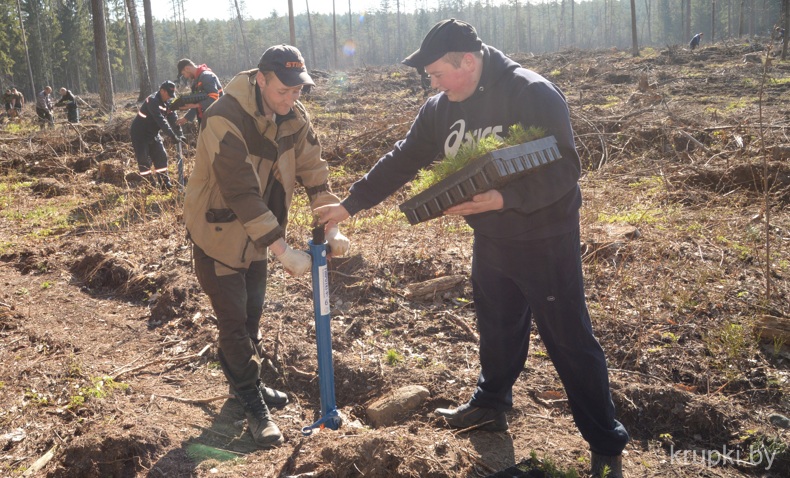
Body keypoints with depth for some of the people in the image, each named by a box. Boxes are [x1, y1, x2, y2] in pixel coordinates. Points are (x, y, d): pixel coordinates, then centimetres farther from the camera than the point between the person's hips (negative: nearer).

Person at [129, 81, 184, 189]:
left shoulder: (166, 103, 2)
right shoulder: (153, 101, -25)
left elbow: (173, 118, 0)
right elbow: (161, 120, -34)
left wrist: (180, 134, -11)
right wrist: (173, 135, -39)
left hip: (153, 134, 8)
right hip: (140, 134, -8)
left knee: (161, 157, 4)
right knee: (144, 160, -7)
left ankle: (165, 183, 9)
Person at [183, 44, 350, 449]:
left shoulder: (293, 115, -8)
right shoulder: (225, 119, -29)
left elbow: (314, 170, -5)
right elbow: (241, 194, -34)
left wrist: (331, 228, -16)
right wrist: (284, 251, -35)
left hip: (258, 232, 6)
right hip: (219, 232, -6)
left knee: (252, 312, 18)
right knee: (234, 320, 0)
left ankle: (244, 381, 39)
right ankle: (253, 404, 16)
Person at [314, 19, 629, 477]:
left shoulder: (534, 95, -20)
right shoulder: (441, 108, 1)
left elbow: (565, 169, -23)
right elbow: (401, 161, 8)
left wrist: (504, 198, -33)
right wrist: (350, 203, 6)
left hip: (546, 241, -6)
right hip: (490, 241, 6)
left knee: (570, 341, 1)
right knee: (497, 330, 21)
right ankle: (491, 405, 44)